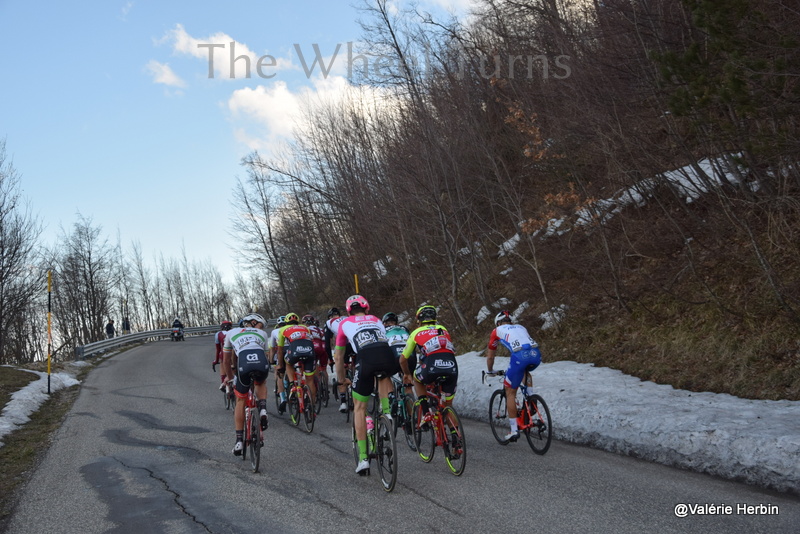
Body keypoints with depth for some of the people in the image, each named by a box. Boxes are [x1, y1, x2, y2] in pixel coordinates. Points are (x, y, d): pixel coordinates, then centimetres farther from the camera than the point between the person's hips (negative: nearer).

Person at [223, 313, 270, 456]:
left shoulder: (231, 333, 34)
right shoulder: (262, 334, 33)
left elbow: (226, 360, 39)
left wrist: (230, 377, 53)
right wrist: (262, 374, 50)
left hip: (244, 363, 0)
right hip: (262, 364, 1)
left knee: (241, 401, 19)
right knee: (261, 384, 36)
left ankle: (239, 440, 15)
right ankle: (262, 409, 9)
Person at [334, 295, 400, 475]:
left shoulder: (345, 323, 28)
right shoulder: (376, 320, 34)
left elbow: (338, 357, 34)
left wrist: (342, 379, 49)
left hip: (366, 358, -2)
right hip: (388, 357, 2)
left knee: (360, 407, 14)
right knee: (384, 375, 40)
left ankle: (363, 458, 10)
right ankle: (387, 410, 18)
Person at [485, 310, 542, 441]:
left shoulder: (497, 330, 26)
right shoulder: (521, 327, 36)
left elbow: (490, 356, 33)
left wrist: (490, 371, 51)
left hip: (520, 356, -4)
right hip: (536, 355, 4)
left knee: (510, 392, 12)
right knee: (525, 370, 39)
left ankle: (514, 430, 11)